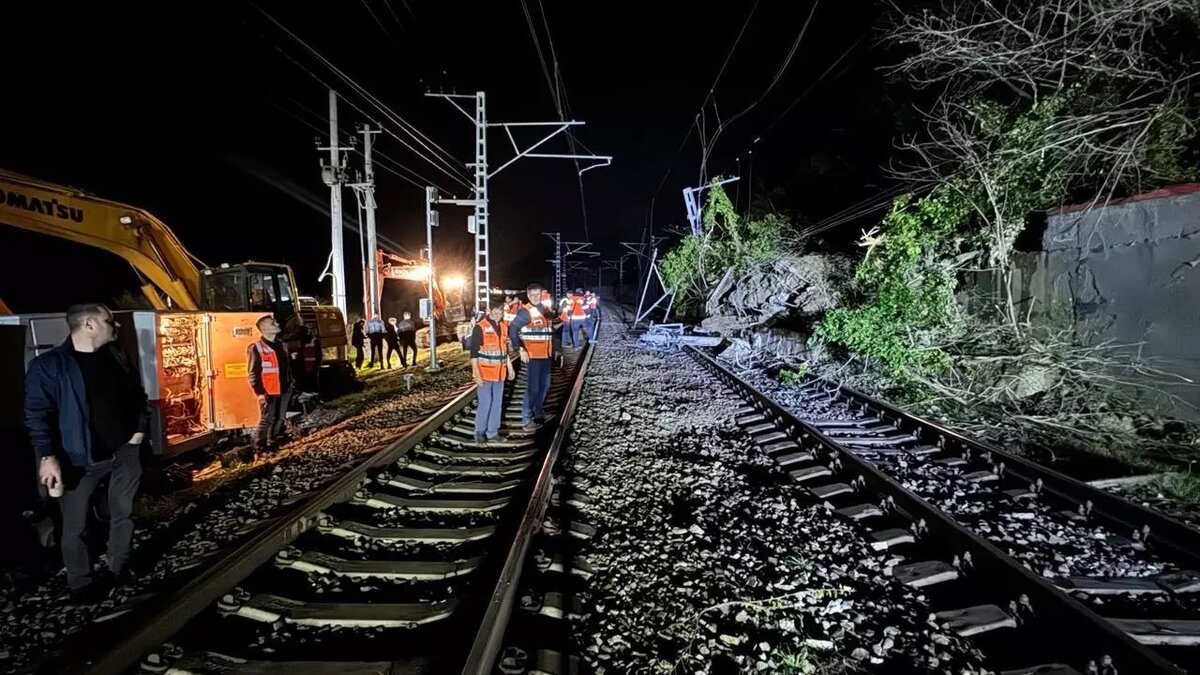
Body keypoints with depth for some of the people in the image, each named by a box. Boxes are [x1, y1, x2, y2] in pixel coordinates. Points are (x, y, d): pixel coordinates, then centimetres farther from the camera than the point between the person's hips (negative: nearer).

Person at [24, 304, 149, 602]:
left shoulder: (117, 358, 6)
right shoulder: (48, 365, -10)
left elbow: (138, 396, 13)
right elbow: (37, 414, -12)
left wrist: (140, 430, 3)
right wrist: (48, 456, -19)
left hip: (124, 452, 5)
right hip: (79, 459, -5)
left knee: (123, 514, 14)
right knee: (76, 525, 3)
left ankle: (119, 571, 30)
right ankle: (82, 585, 18)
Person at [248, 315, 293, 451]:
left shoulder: (281, 345, 10)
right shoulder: (256, 348, -12)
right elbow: (253, 373, -14)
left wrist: (290, 383, 16)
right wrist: (260, 393, -17)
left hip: (284, 390, 7)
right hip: (268, 392, -7)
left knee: (279, 419, 16)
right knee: (266, 420, -2)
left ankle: (273, 443, 30)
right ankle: (260, 447, 9)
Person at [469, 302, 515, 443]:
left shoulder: (504, 327, 9)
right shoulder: (480, 327, -12)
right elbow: (474, 352, -13)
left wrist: (510, 368, 17)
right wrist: (477, 374, -18)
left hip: (499, 373, 6)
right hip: (484, 373, -6)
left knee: (497, 404, 10)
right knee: (485, 403, -5)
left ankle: (493, 432, 19)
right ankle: (479, 431, 13)